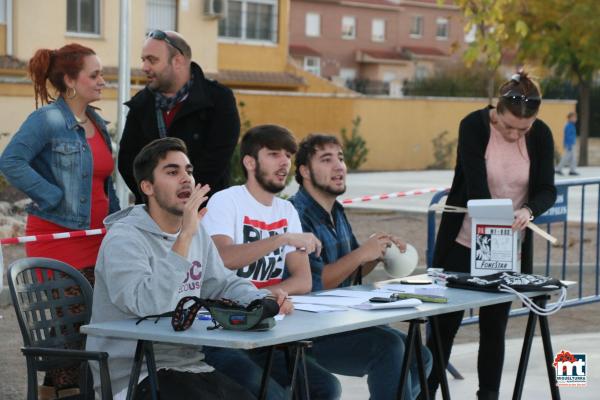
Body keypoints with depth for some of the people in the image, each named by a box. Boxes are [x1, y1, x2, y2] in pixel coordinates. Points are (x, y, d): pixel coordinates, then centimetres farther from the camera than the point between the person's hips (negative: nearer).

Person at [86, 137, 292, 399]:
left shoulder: (197, 232, 12)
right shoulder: (124, 239, -13)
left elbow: (223, 284, 18)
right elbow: (151, 306, -28)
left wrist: (263, 300, -4)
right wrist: (184, 237, -29)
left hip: (190, 365, 7)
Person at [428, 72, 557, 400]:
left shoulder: (541, 135, -7)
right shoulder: (473, 126, -16)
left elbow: (547, 190, -9)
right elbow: (477, 188, -24)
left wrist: (529, 210, -32)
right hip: (464, 244, -2)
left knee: (494, 327, 8)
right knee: (445, 324, 3)